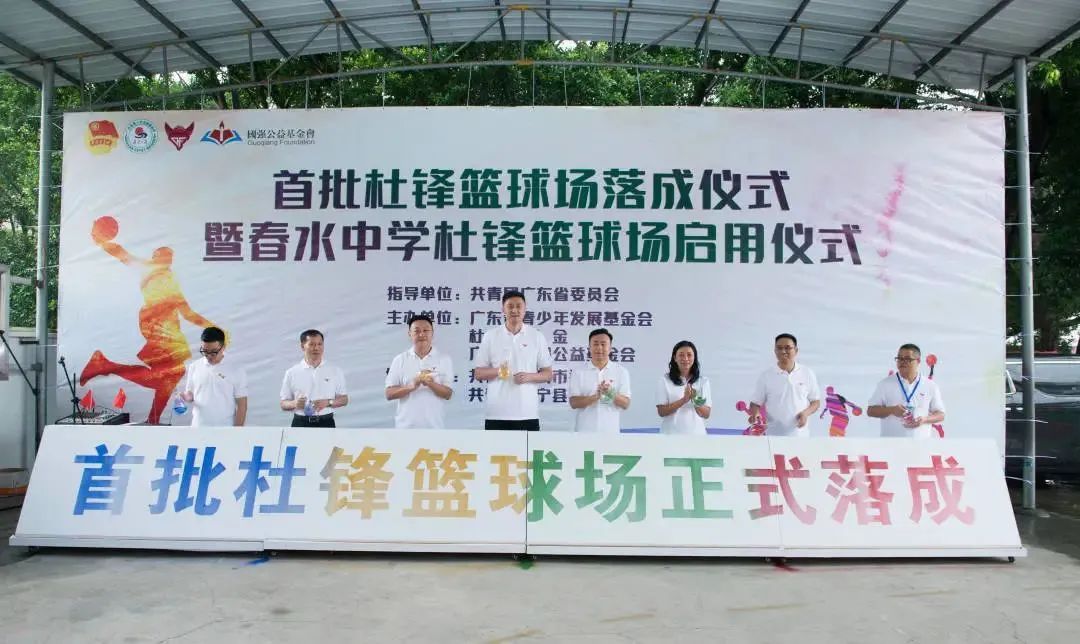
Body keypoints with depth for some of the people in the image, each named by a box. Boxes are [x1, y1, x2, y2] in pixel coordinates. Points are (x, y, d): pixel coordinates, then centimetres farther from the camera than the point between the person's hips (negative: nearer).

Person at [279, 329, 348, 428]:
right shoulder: (291, 373, 3)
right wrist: (294, 404, -16)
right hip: (301, 425, 0)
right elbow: (283, 404, 7)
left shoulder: (335, 371, 4)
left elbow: (344, 399, 7)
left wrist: (328, 402, -12)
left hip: (326, 424, 0)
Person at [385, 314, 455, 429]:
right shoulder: (400, 360, 2)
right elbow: (389, 394, -1)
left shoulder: (444, 359, 1)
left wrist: (431, 384, -22)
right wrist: (411, 386, -18)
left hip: (434, 427, 0)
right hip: (406, 427, 0)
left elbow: (448, 394, -2)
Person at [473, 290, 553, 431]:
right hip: (497, 414, 0)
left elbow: (548, 374, 8)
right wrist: (496, 371, -14)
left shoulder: (537, 337, 5)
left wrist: (529, 376, -13)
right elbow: (478, 373, 6)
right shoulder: (490, 336, 4)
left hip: (528, 413, 0)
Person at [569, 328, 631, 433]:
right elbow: (574, 403, -4)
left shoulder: (621, 372, 4)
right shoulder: (579, 372, 3)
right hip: (585, 431, 0)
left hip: (610, 431, 1)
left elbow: (626, 404, 0)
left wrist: (611, 394, -21)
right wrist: (595, 397, -21)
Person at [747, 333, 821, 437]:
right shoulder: (766, 375, 0)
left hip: (800, 436, 1)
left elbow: (816, 401, 10)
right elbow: (755, 402, 3)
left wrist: (806, 413, -11)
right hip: (773, 437, -1)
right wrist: (755, 414, -19)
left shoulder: (807, 373, 3)